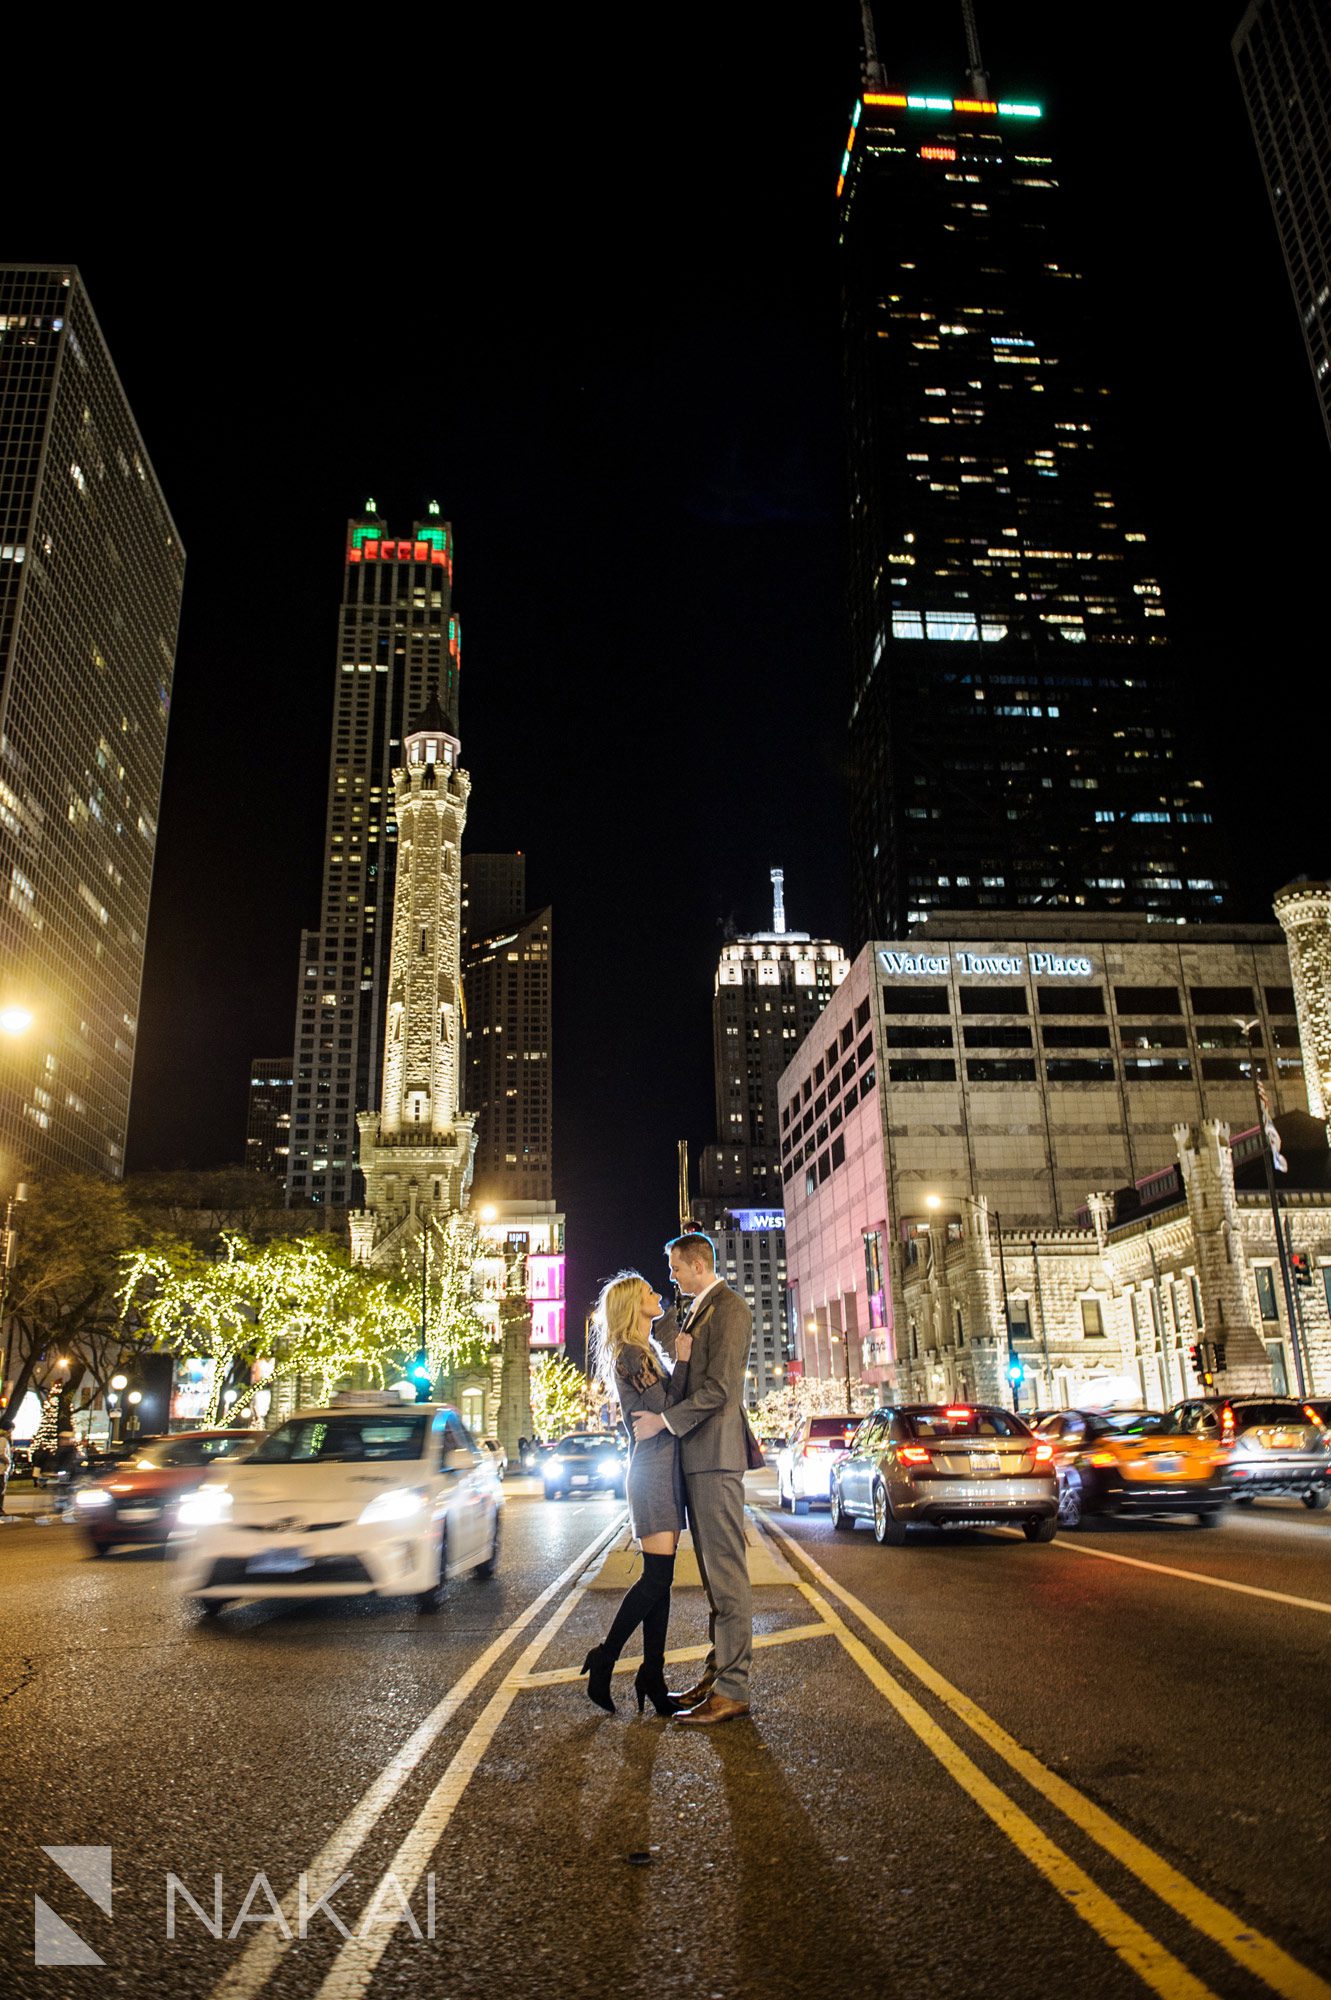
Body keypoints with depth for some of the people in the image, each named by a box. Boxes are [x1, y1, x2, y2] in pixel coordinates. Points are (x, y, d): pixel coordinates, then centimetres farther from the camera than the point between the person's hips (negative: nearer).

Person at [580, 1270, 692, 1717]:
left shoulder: (649, 1352, 18)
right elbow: (664, 1409, -18)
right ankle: (604, 1659, 3)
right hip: (652, 1470, -9)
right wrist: (682, 1362, -15)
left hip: (667, 1468, 9)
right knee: (657, 1575, -9)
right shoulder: (630, 1354, -11)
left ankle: (652, 1678, 12)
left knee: (660, 1578, 8)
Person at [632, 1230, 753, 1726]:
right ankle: (716, 1673, 21)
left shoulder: (728, 1308, -12)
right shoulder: (698, 1310, 19)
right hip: (695, 1455, 10)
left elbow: (719, 1387, -20)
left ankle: (732, 1689, -1)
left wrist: (664, 1420, -15)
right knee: (712, 1572, 14)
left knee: (727, 1572, -5)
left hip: (715, 1453, -10)